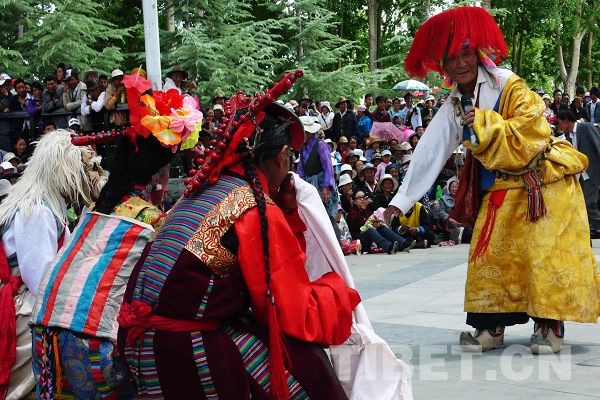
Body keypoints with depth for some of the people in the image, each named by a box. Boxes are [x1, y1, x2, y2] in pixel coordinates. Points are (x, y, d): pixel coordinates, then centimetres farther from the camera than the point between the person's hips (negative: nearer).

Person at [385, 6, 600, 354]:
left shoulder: (508, 86, -14)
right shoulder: (454, 107, 2)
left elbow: (530, 132, -22)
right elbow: (428, 153, 0)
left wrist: (484, 124, -23)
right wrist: (401, 201, -4)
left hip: (542, 184, -6)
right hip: (500, 191, 6)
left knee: (546, 254, -8)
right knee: (489, 257, 2)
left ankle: (549, 325, 1)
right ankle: (491, 326, 9)